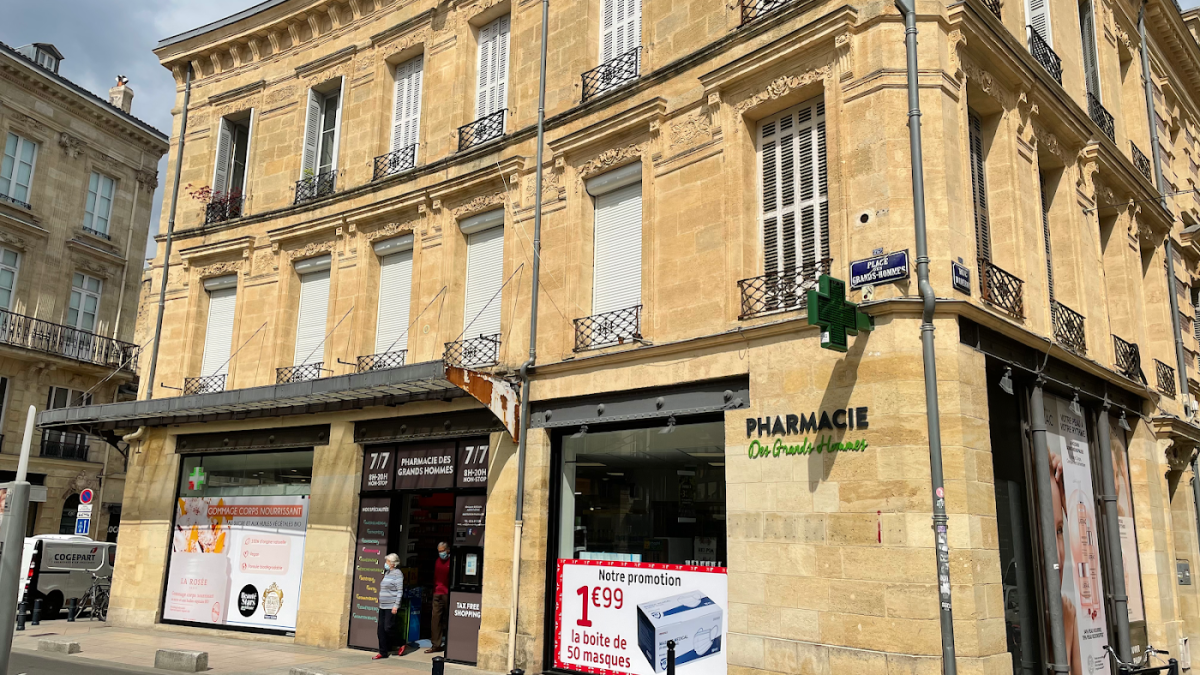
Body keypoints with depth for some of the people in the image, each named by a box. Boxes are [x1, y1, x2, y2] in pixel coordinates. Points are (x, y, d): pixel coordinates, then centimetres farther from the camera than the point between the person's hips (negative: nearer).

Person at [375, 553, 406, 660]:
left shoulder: (397, 574, -10)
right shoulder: (387, 573, 16)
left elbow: (400, 591, -14)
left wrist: (396, 606, -18)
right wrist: (380, 602, 20)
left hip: (391, 607, -8)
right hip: (383, 606, 8)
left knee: (388, 628, -9)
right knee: (381, 629, 6)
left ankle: (401, 645, 11)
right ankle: (383, 652, 12)